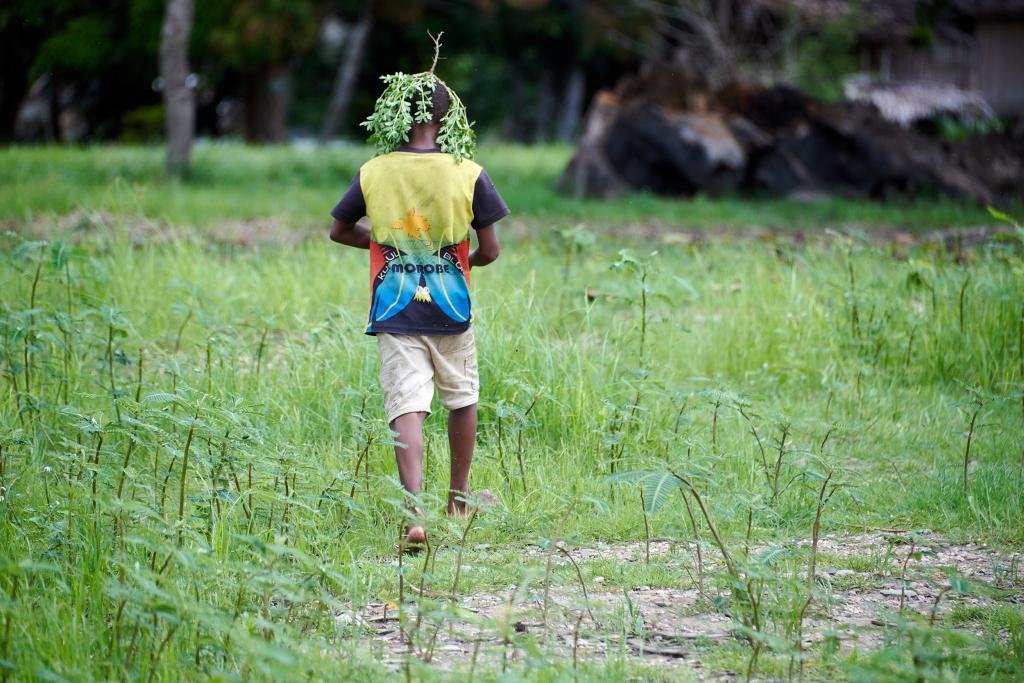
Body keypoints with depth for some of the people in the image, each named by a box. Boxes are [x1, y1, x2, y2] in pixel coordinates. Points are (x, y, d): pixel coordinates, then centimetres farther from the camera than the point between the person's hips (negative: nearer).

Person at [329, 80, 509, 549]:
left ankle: (414, 514, -23)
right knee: (462, 398, 21)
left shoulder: (373, 173, -3)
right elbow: (489, 251, -3)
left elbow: (339, 231, 10)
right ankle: (459, 497, 35)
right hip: (452, 314, 0)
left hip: (394, 316, 0)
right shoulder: (468, 174, -7)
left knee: (407, 408, -6)